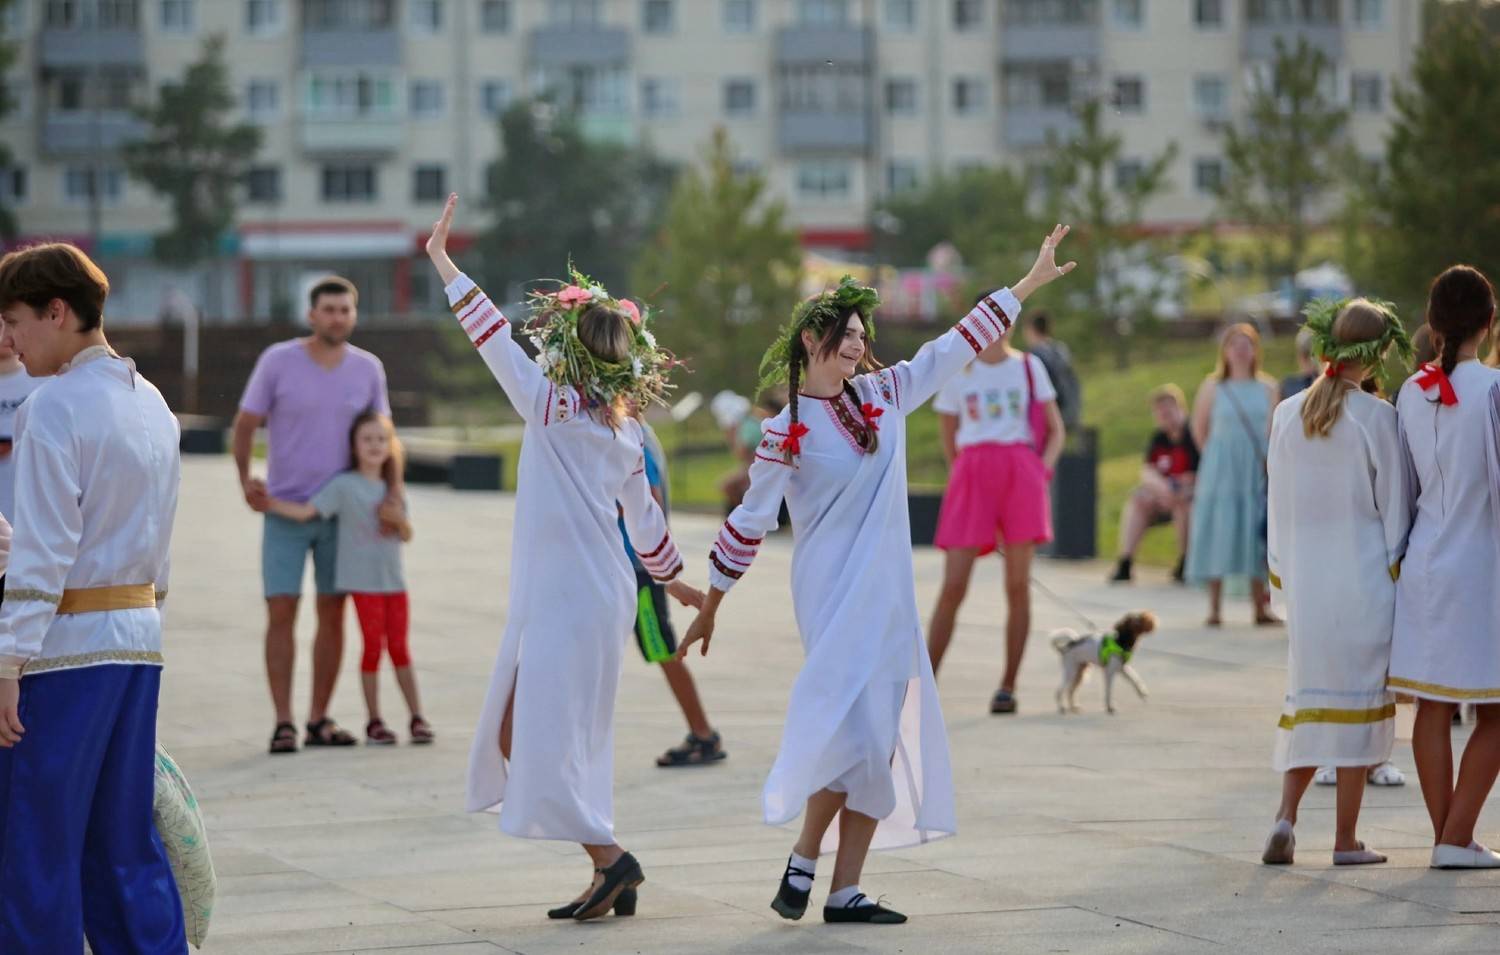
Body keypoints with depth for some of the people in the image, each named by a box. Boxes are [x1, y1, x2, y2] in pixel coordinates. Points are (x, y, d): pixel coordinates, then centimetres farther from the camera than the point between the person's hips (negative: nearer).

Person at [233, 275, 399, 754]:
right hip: (285, 509, -3)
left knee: (332, 612, 5)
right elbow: (245, 424, -2)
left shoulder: (368, 369, 2)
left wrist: (394, 489, -7)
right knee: (281, 611, -6)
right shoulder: (278, 361, -6)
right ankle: (283, 721, -3)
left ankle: (319, 719, 13)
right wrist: (246, 480, -14)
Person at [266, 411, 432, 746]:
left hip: (394, 580, 4)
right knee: (373, 646, -3)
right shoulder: (344, 486, -4)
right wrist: (268, 503, -19)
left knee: (399, 647, 5)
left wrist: (398, 519, -5)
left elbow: (406, 535, 16)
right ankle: (374, 722, 6)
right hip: (363, 581, -4)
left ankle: (417, 717, 10)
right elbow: (305, 512, -10)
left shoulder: (391, 489, 12)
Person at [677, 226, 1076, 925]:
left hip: (888, 593, 6)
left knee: (882, 738, 2)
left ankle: (846, 890, 4)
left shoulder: (883, 395, 8)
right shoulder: (788, 433, -7)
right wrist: (710, 606, 2)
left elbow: (956, 347, 15)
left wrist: (1028, 284, 16)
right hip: (834, 594, -6)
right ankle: (802, 864, -2)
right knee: (854, 729, -17)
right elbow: (749, 523, -2)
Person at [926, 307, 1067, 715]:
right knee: (952, 586, -8)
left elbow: (1056, 430, 13)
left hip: (1021, 471, 0)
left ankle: (1008, 686, 4)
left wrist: (1043, 469, -2)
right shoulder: (957, 372, 11)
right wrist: (960, 473, 9)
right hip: (972, 474, 0)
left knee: (1017, 585, -2)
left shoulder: (1029, 367, 11)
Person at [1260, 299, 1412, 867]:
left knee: (1307, 696, 14)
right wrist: (1397, 572, 4)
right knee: (1359, 697, 4)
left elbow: (1278, 505, 8)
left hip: (1304, 581, 4)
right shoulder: (1377, 419, -10)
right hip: (1364, 579, -4)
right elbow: (1394, 507, -6)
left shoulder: (1287, 415, 2)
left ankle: (1286, 815, -2)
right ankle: (1346, 838, 5)